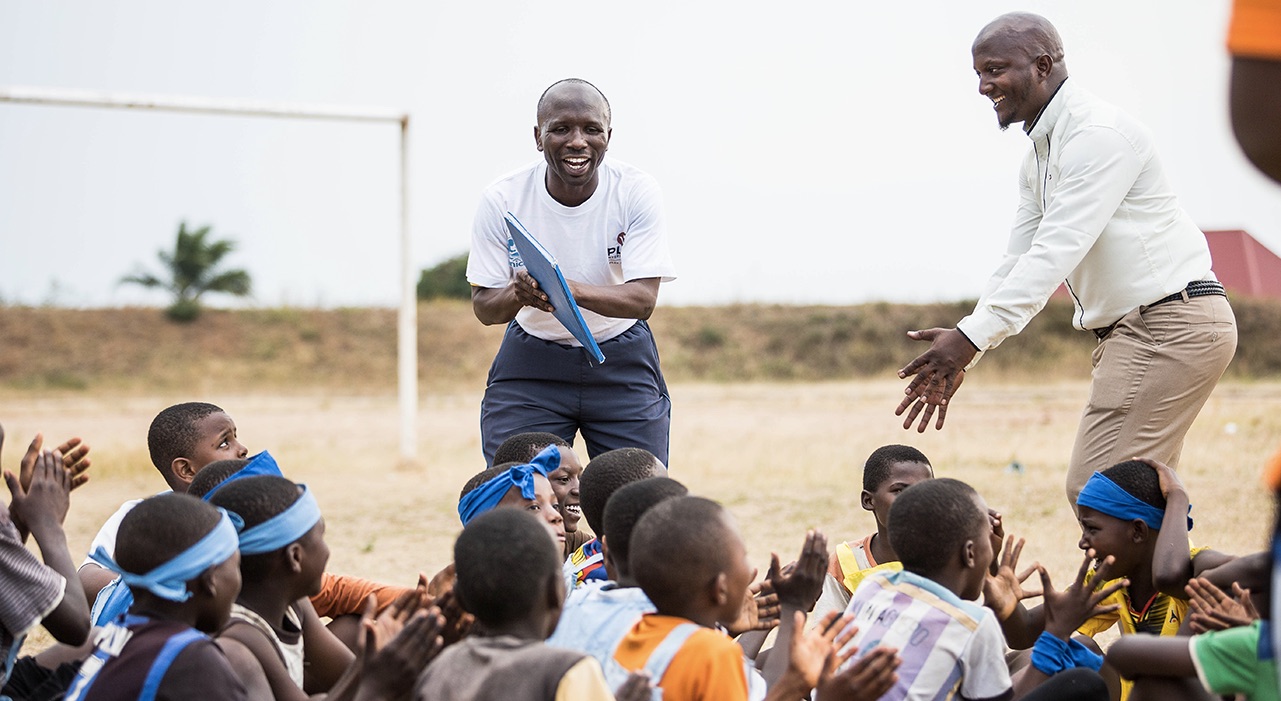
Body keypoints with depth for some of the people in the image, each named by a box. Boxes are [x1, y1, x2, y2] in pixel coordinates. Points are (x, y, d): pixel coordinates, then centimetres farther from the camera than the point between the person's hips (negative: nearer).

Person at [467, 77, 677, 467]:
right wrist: (519, 295, -34)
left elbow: (644, 299, -21)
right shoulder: (501, 200, -14)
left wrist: (570, 290, -40)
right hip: (530, 364, 0)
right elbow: (483, 307, -10)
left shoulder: (636, 191, -15)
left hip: (623, 365, 0)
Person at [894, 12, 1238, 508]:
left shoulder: (1099, 133, -15)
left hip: (1170, 327, -10)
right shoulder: (1040, 155, 16)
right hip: (1132, 331, 10)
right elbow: (1019, 262, 17)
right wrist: (957, 356, 7)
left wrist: (970, 337, -29)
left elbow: (1057, 252, -24)